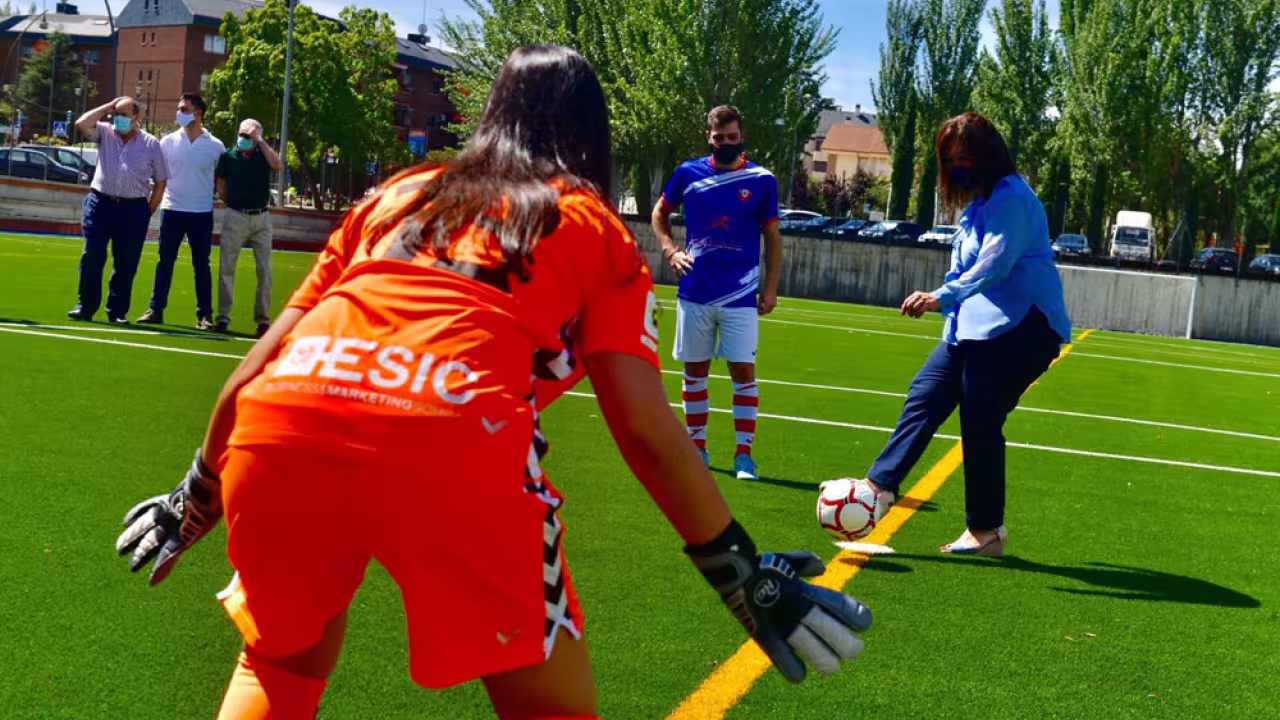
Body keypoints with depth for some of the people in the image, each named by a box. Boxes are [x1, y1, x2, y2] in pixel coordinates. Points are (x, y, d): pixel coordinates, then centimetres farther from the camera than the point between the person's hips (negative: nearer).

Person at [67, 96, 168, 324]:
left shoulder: (151, 143, 4)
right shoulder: (105, 133, 7)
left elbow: (160, 181, 7)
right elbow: (81, 124, -11)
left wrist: (149, 211, 2)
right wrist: (107, 108, -3)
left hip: (134, 209, 0)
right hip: (101, 202, 1)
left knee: (126, 263, 3)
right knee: (92, 257, -2)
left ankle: (117, 311, 12)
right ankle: (85, 307, 5)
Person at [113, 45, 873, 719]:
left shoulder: (397, 193, 31)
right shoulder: (600, 229, 22)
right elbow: (643, 424, 10)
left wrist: (199, 494, 42)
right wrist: (741, 570, 17)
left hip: (278, 422, 4)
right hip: (452, 441, -4)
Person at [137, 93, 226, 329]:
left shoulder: (216, 146, 0)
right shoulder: (168, 141, 4)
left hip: (202, 213, -1)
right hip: (172, 210, 1)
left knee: (201, 265, 5)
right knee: (165, 262, 4)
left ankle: (204, 315, 9)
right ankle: (156, 310, 10)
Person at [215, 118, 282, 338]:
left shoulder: (263, 155, 4)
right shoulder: (228, 156, 3)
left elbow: (277, 165, -18)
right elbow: (221, 187, 12)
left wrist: (259, 142, -14)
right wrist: (234, 203, 8)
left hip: (261, 218, 0)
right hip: (235, 218, 0)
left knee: (265, 271, 0)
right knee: (226, 268, 2)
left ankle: (263, 318, 7)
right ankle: (223, 317, 10)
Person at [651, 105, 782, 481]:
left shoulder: (761, 180, -1)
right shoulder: (688, 173, 1)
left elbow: (772, 236, 5)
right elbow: (660, 213, 16)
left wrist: (770, 288, 1)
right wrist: (670, 250, 0)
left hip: (740, 295, -2)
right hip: (695, 292, 2)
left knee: (743, 370, -4)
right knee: (695, 369, 9)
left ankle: (744, 452, 2)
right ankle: (697, 448, 20)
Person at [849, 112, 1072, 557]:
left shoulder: (1011, 198, -12)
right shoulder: (979, 204, 18)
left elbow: (995, 264, -24)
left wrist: (942, 297, -34)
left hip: (1016, 330, -10)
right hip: (974, 327, 10)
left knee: (980, 423, -7)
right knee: (925, 396, 4)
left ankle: (986, 531, 5)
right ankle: (879, 487, 5)